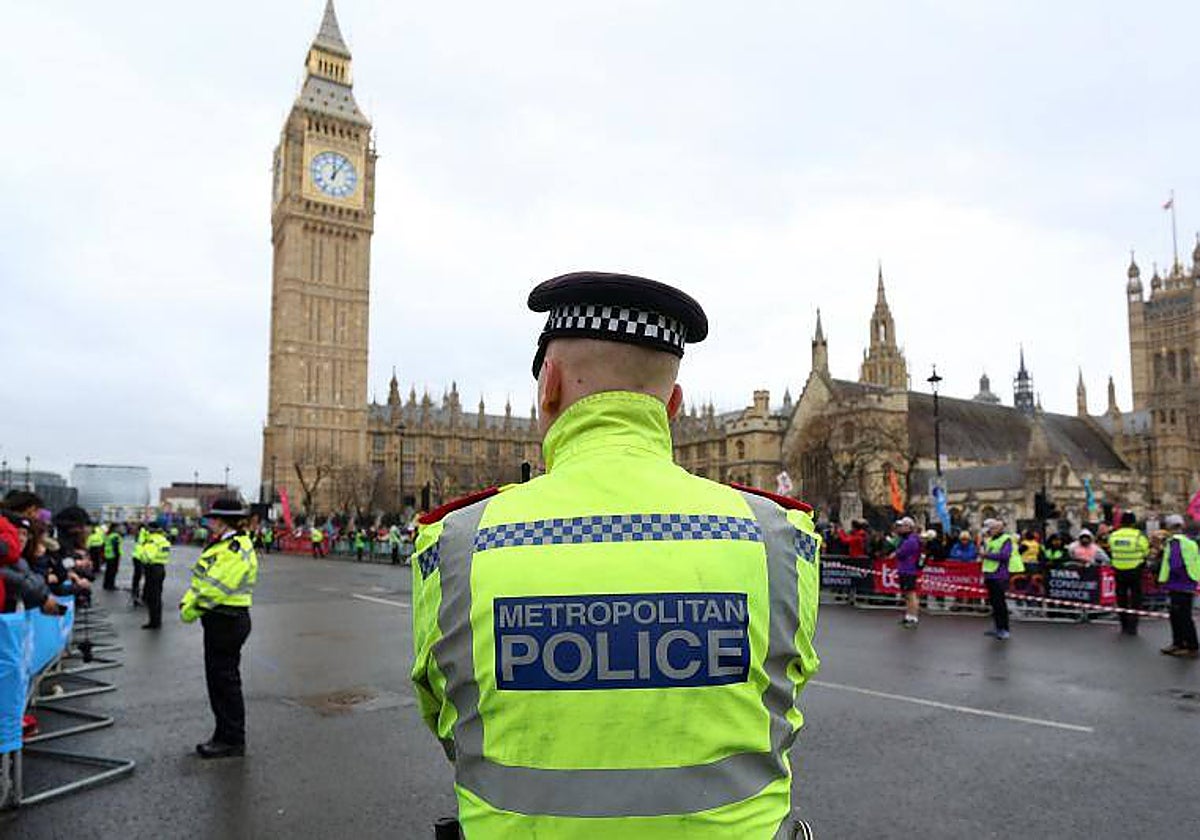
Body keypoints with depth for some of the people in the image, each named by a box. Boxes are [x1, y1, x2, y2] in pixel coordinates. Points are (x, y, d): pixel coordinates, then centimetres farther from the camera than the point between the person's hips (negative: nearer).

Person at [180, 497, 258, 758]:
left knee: (226, 680, -2)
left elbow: (216, 588, -25)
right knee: (216, 678, 17)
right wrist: (188, 602, 2)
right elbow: (200, 579, 17)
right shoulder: (220, 546, 14)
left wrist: (193, 610, -14)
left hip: (228, 621, -10)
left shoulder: (237, 550, -21)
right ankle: (224, 734, 29)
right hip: (218, 620, 11)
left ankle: (232, 741, 9)